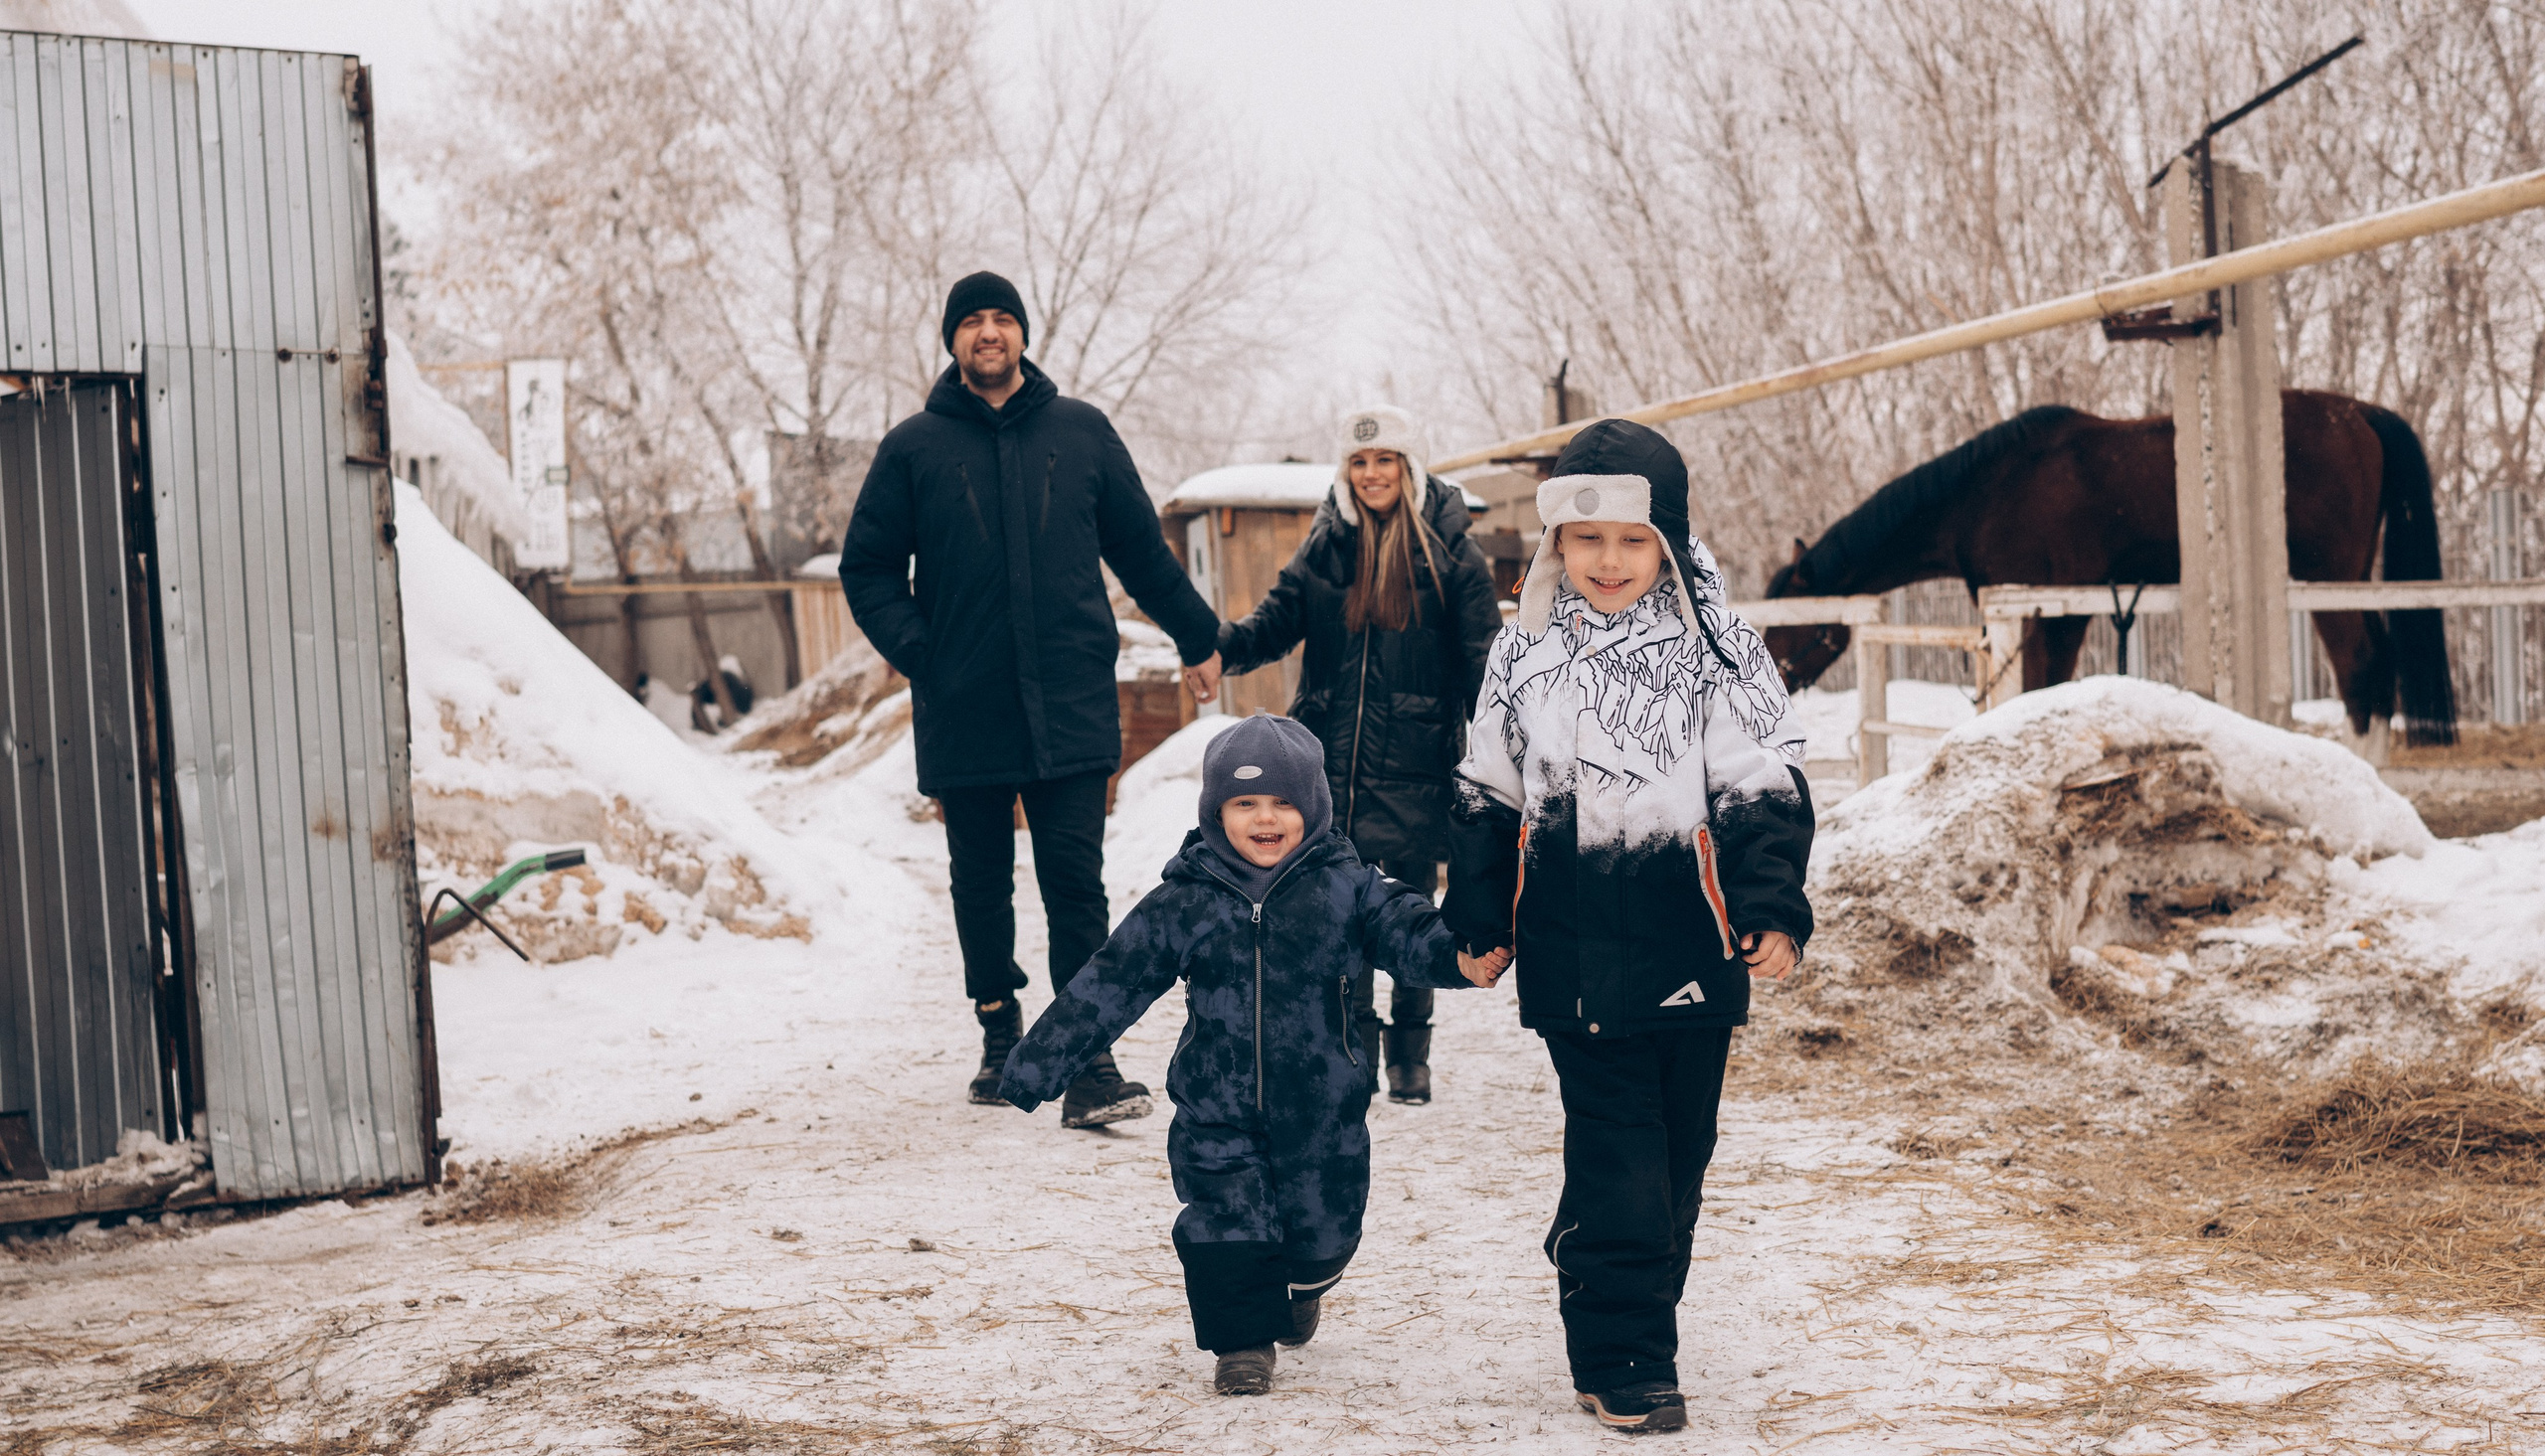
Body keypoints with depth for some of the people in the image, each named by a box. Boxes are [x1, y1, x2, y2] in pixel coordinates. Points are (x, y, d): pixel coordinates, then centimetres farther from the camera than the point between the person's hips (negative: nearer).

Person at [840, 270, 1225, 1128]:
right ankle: (1000, 1037, 28)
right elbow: (868, 568, 9)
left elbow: (1141, 549, 16)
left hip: (1070, 705, -1)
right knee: (981, 884, 11)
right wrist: (915, 650, -7)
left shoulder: (1081, 433, 7)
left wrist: (1198, 638, 21)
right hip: (963, 710, 1)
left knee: (1074, 881, -7)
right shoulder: (914, 448, 4)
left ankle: (1088, 1065, -7)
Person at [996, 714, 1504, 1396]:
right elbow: (1107, 986, -1)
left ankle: (1301, 1287, 48)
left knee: (1323, 1231, 13)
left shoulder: (1345, 886, -4)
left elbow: (1408, 929, -13)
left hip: (1320, 1110, 1)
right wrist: (1037, 1065, -2)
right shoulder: (1183, 903, -4)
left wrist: (1461, 957, -37)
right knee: (1226, 1226, -4)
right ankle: (1244, 1340, 20)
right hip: (1217, 1113, 0)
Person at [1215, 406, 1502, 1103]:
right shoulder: (1325, 544, 7)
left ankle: (1410, 1054, 18)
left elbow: (1482, 659, -3)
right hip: (1333, 759, 2)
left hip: (1414, 765, -2)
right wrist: (1223, 644, -18)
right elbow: (1278, 617, 4)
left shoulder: (1448, 550, -1)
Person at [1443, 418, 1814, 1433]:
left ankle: (1622, 1313, 30)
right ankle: (1623, 1360, 4)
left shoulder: (1717, 650, -1)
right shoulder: (1525, 653, 4)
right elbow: (1488, 800, 12)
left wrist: (1773, 909, -12)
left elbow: (1764, 793, -1)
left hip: (1689, 949, 1)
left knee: (1677, 1155, 12)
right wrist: (1478, 920, 11)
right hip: (1574, 956, -1)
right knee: (1614, 1158, -3)